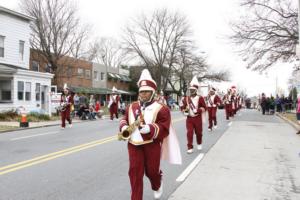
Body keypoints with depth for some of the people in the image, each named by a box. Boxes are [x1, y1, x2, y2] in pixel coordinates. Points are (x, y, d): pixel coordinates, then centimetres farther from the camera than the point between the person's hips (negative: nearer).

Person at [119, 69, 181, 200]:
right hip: (134, 144, 3)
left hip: (152, 145, -3)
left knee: (152, 170, 13)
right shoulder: (131, 107, 8)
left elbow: (164, 129, -12)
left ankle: (157, 187, 49)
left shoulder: (161, 109, -7)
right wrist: (124, 127, -6)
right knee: (135, 172, 1)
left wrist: (150, 128, -28)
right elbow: (125, 119, 18)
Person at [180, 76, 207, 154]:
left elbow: (204, 108, -6)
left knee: (198, 132, 12)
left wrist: (198, 110, -21)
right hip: (189, 118, 2)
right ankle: (190, 147, -1)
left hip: (197, 118, -2)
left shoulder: (200, 98, -6)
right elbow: (183, 107, 12)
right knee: (189, 133, -6)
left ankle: (199, 144, 37)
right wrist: (184, 110, -9)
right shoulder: (186, 99, 4)